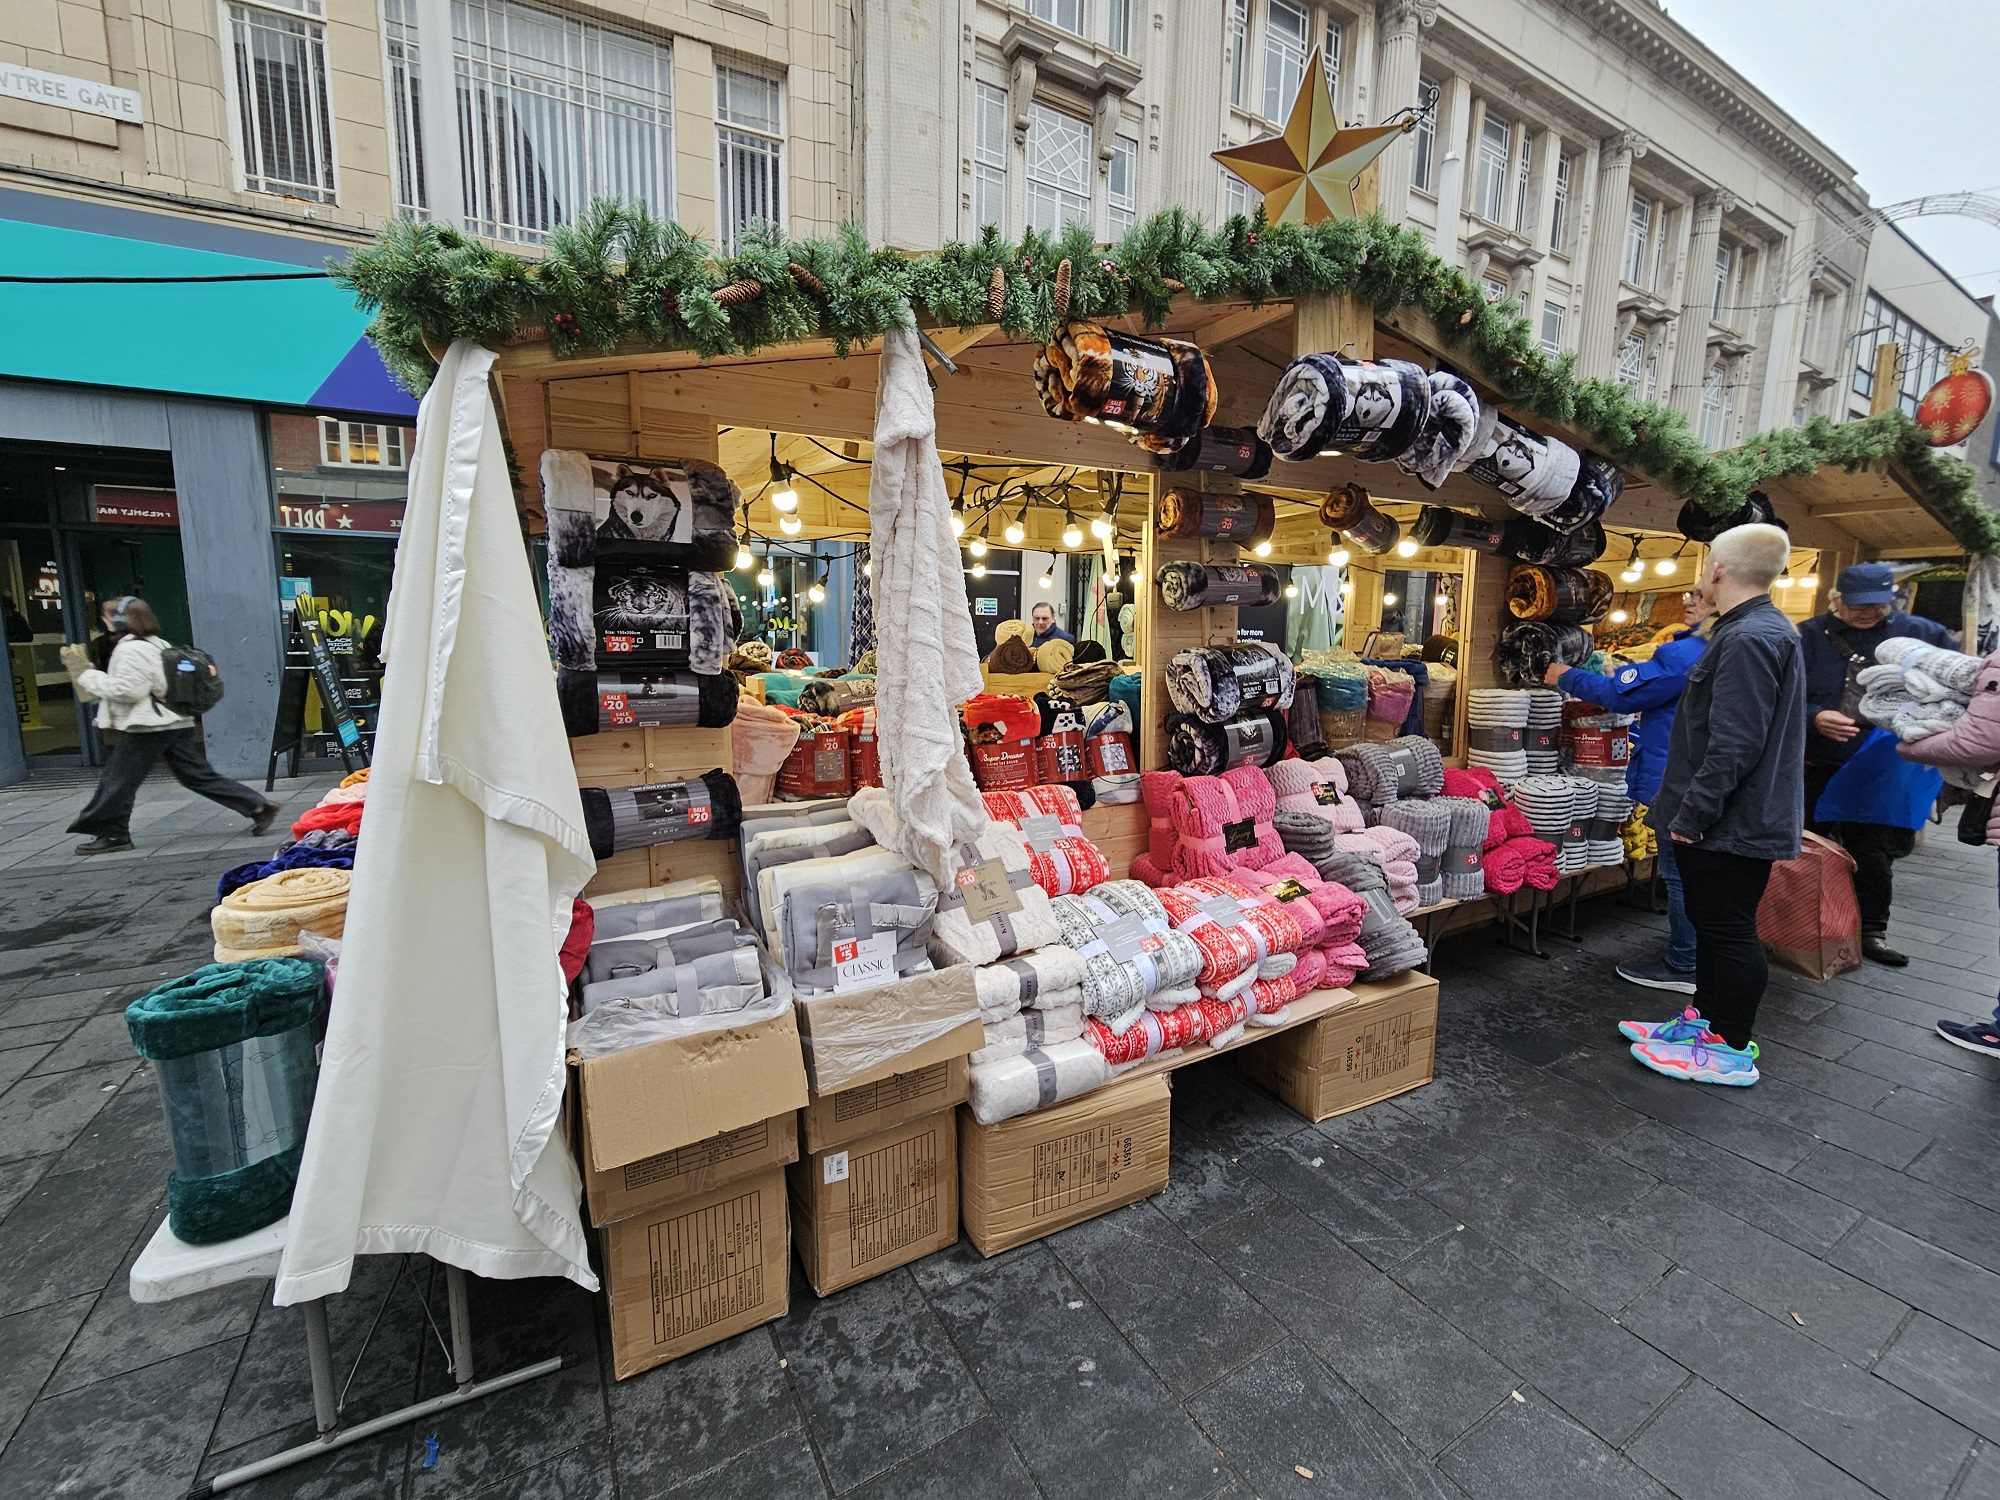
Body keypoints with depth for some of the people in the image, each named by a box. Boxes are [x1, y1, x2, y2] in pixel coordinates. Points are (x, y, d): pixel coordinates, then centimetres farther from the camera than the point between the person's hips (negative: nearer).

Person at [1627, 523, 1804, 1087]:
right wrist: (1686, 808, 23)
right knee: (1712, 923, 19)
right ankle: (1703, 1018, 32)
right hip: (1726, 820, 10)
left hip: (1731, 824, -10)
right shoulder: (1762, 629, 14)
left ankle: (1730, 1050, 13)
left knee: (1728, 930, 1)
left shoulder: (1749, 639, -21)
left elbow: (1733, 745, -26)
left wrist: (1692, 813, -21)